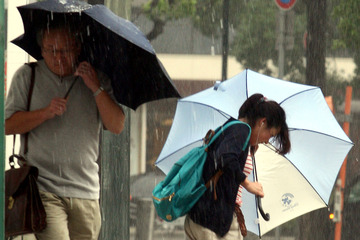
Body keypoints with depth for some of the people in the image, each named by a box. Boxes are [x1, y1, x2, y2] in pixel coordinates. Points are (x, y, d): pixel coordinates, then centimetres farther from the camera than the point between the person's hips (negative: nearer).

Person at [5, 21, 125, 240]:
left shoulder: (97, 79, 9)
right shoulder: (27, 76, 6)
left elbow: (117, 127, 0)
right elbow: (8, 125, 1)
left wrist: (96, 89, -11)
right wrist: (46, 112, -13)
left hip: (86, 193, 3)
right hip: (43, 190, -3)